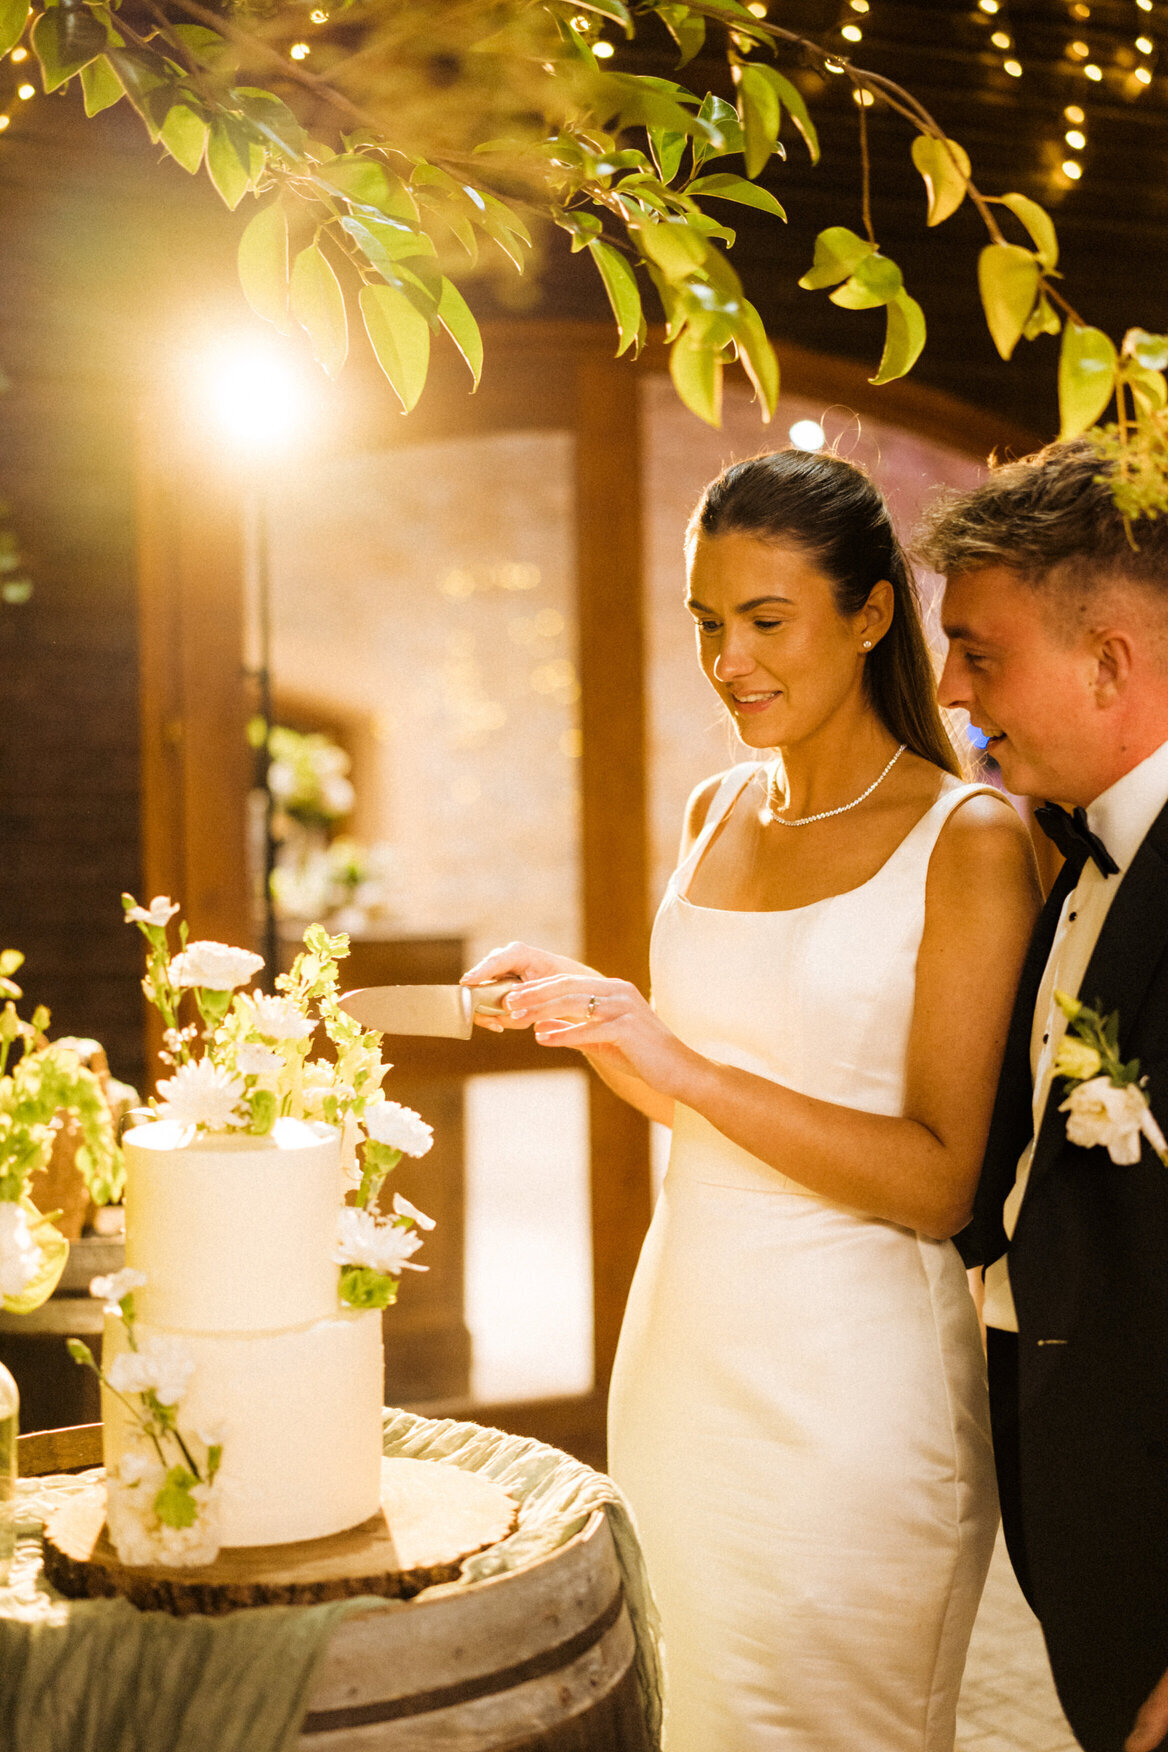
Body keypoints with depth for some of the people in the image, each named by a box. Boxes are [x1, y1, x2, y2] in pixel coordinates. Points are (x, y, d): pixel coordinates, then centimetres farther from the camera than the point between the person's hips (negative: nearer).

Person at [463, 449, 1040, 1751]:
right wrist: (582, 1014, -1)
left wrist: (686, 1067, -21)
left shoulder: (967, 840, -11)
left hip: (844, 1382, -6)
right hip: (683, 1339, 6)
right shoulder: (716, 814, 8)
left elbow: (941, 1183, -15)